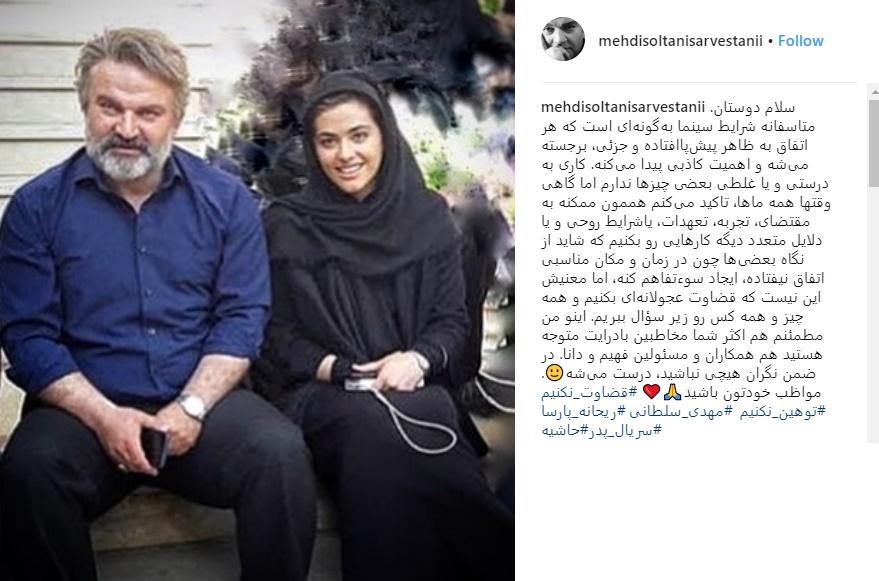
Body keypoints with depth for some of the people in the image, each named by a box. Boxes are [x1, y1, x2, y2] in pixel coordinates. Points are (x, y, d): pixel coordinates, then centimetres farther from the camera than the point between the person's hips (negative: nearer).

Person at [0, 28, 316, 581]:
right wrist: (103, 417, -17)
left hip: (202, 401, 1)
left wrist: (191, 408, -14)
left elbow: (243, 317, 1)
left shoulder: (227, 199, 5)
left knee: (281, 452, -28)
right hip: (85, 407, 0)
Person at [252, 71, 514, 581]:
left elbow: (453, 320, 9)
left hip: (412, 387, 1)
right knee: (371, 425, -37)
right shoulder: (286, 225, 5)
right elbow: (275, 334, 4)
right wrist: (338, 371, -13)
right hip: (317, 391, 0)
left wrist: (417, 359, -13)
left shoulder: (428, 216, 10)